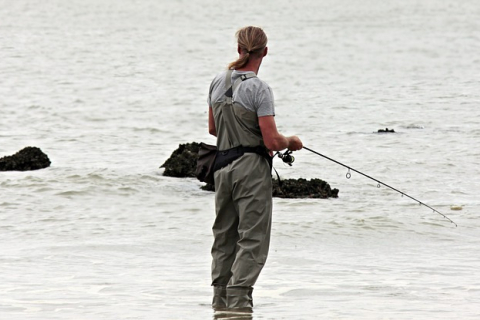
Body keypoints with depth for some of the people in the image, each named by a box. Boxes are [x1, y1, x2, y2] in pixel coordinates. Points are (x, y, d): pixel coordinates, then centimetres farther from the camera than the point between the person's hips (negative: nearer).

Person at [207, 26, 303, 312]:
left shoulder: (218, 82, 6)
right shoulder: (259, 89, -14)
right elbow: (272, 141, -17)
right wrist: (291, 142, 3)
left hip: (223, 166, 7)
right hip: (252, 169, -7)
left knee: (224, 236, 15)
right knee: (253, 238, -3)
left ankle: (221, 299, 18)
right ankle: (238, 298, -10)